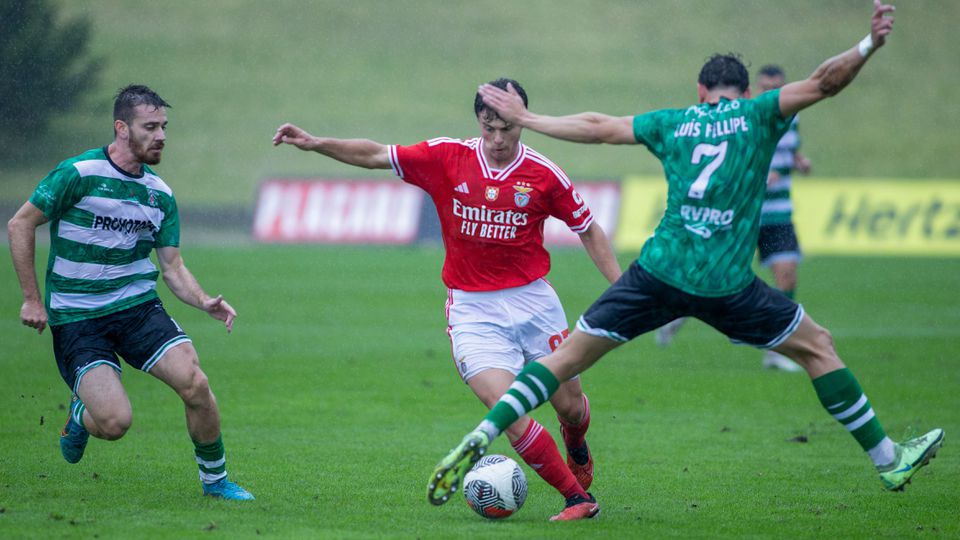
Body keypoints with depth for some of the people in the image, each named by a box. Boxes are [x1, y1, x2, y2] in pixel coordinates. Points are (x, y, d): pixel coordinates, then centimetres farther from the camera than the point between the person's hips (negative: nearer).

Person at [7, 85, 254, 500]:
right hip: (76, 318, -4)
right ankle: (81, 413, 19)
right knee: (115, 422, -19)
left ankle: (215, 479, 4)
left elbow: (172, 266, 10)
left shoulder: (160, 193, 6)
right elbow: (20, 225, -5)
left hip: (138, 306, 4)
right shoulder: (79, 174, -12)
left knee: (194, 383, -19)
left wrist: (205, 302, -9)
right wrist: (31, 298, -6)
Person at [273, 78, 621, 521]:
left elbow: (589, 230, 5)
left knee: (569, 404, 8)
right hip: (472, 309, -1)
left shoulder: (543, 174, -5)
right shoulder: (446, 158, -4)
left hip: (533, 300, 1)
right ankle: (578, 497, -7)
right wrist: (315, 144, -10)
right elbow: (375, 156, 1)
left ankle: (576, 448, 47)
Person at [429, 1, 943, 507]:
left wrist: (525, 118, 27)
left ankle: (479, 439, -5)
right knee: (817, 346, 15)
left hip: (658, 273, 2)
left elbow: (599, 127, 18)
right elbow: (823, 83, -5)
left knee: (569, 355, 8)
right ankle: (889, 461, 17)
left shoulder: (673, 123, 13)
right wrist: (868, 46, 0)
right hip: (726, 284, -2)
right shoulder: (757, 115, 5)